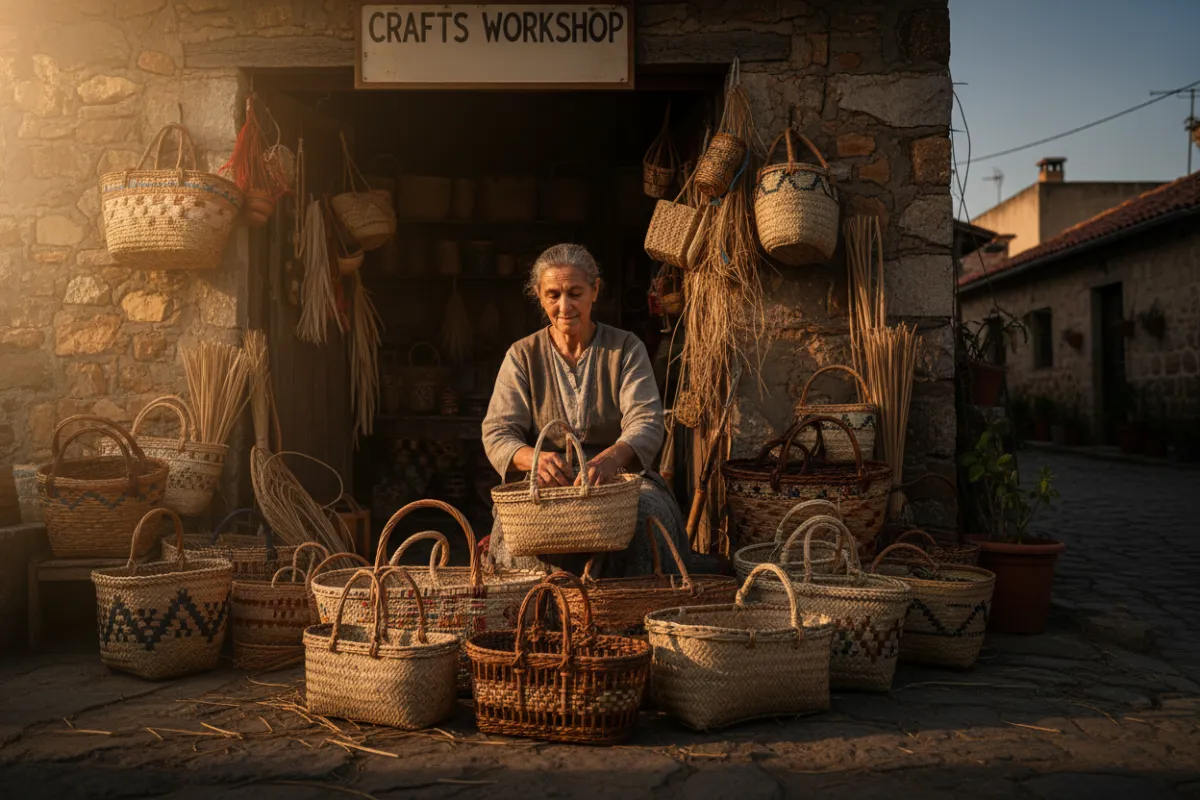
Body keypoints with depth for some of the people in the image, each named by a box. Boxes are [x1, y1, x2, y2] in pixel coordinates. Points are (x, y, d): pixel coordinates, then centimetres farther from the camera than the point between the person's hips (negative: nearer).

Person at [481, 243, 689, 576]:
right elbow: (497, 433, -5)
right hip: (545, 485, 0)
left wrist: (611, 457, -36)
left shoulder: (627, 348, 4)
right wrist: (534, 458, -30)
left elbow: (646, 423, -12)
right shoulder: (522, 356, 7)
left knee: (642, 520, -32)